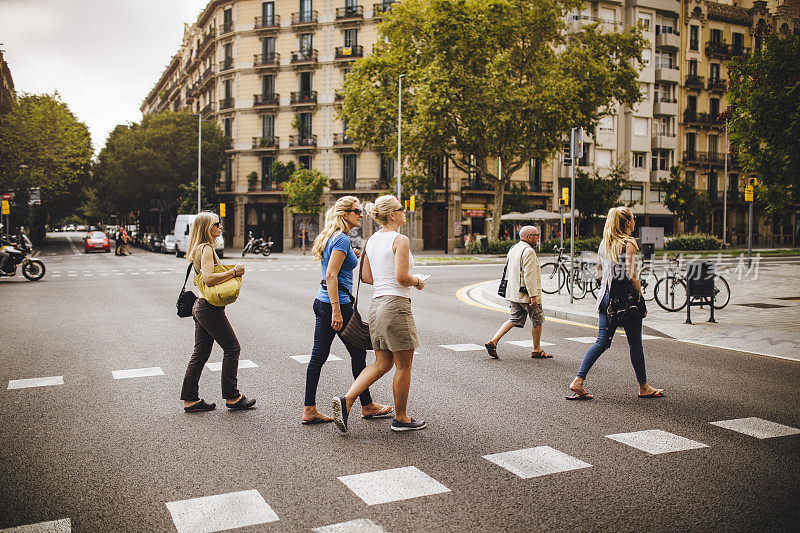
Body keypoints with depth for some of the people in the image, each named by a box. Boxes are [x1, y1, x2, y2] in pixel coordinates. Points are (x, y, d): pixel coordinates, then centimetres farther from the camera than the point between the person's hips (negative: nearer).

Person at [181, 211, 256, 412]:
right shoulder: (206, 248, -15)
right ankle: (231, 397, 7)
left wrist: (232, 271, 11)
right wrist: (234, 272, -18)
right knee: (232, 348, -1)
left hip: (200, 307, 10)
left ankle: (190, 399, 16)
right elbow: (209, 278, -26)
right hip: (210, 308, -10)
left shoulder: (199, 249, 17)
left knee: (200, 353, 12)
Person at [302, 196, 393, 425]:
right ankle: (367, 406, 19)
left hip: (321, 302, 9)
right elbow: (331, 276, -22)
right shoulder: (342, 239, -15)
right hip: (336, 302, -9)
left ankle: (310, 410, 11)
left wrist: (352, 257, 13)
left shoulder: (331, 237, 15)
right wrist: (336, 311, -24)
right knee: (358, 353, 5)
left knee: (318, 355, 8)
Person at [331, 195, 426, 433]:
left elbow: (366, 277, 14)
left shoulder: (372, 240, 13)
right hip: (396, 304, -8)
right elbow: (402, 277, -19)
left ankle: (346, 400, 1)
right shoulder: (400, 240, -12)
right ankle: (401, 418, 17)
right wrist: (417, 282, 0)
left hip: (377, 304, 8)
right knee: (403, 366, 6)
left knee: (382, 364, 14)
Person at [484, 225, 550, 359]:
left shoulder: (513, 249, 14)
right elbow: (529, 276, -23)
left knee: (515, 319, 11)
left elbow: (508, 272, 21)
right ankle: (537, 350, 17)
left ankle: (493, 342, -1)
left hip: (513, 293, 9)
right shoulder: (528, 251, -17)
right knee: (537, 319, 7)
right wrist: (533, 296, -23)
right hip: (526, 294, -9)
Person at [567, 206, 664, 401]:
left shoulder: (604, 244, 9)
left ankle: (578, 381, -1)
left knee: (602, 342, 8)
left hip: (606, 297, 6)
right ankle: (643, 387, 21)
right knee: (635, 343, 7)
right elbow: (632, 276, -15)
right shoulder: (629, 244, -12)